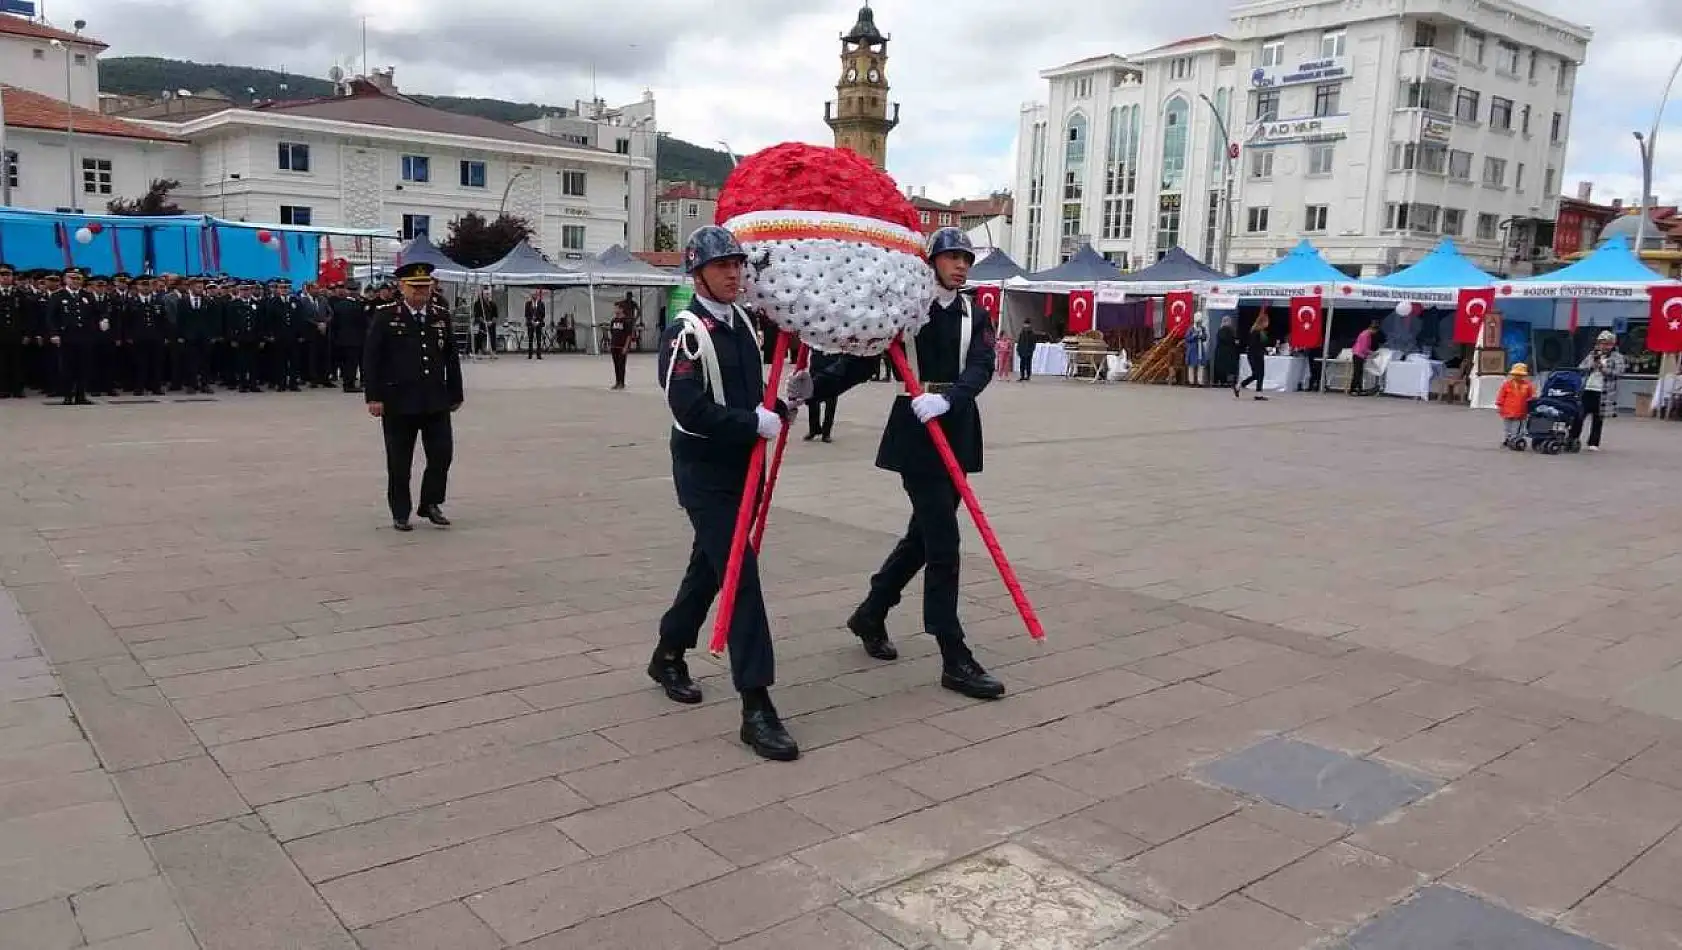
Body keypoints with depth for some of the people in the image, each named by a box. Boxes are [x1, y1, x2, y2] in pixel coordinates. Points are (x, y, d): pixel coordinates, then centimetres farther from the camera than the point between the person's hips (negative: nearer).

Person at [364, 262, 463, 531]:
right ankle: (400, 514, 17)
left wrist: (455, 395, 13)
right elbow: (370, 359, -4)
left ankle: (430, 503, 19)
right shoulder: (385, 317, -2)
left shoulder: (442, 316, 9)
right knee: (399, 462, 5)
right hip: (399, 402, -3)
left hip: (436, 401, 3)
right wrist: (373, 397, -9)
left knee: (442, 453, 0)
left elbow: (452, 358, 14)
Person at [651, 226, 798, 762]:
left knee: (710, 567, 19)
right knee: (741, 575, -13)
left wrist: (777, 407, 1)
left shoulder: (742, 322, 9)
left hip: (740, 466, 8)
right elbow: (690, 410, -25)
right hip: (704, 472, -8)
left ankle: (668, 656, 41)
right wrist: (758, 423, -23)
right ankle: (756, 708, -10)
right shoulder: (686, 332, -15)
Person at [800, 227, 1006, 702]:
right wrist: (815, 386, -18)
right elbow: (860, 360, -2)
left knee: (924, 535, 15)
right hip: (916, 435, -5)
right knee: (943, 543, -8)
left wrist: (947, 397, -26)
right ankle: (955, 661, -2)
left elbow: (981, 367, -6)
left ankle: (870, 615, 35)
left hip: (956, 434, 5)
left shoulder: (975, 317, 10)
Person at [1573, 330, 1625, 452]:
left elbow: (1618, 373, -9)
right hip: (1586, 390, 2)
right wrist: (1593, 363, -9)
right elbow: (1580, 368, 6)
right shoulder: (1592, 355, 14)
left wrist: (1603, 367, -14)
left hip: (1603, 393, -2)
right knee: (1579, 416, -3)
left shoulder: (1617, 358, 4)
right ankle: (1572, 439, 6)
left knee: (1598, 419, 4)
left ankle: (1594, 443, 11)